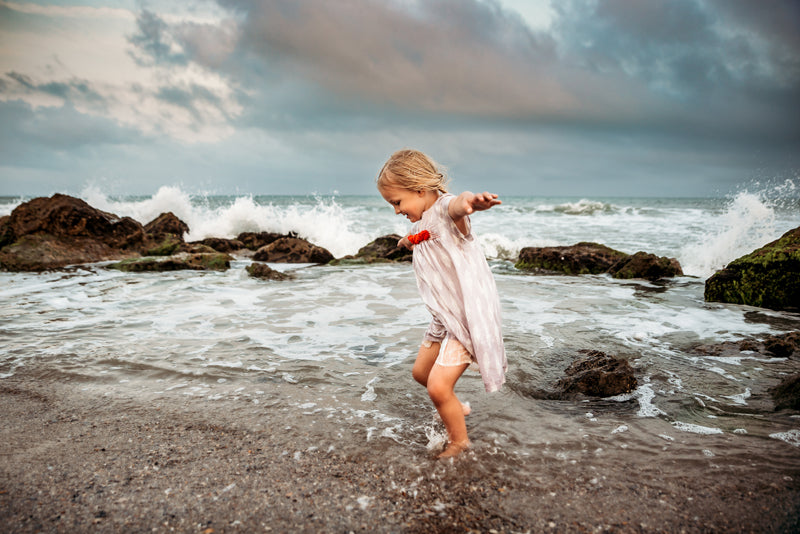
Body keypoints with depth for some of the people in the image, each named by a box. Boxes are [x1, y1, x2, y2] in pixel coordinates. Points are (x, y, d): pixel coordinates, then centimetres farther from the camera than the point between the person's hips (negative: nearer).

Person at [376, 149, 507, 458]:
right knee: (420, 372, 23)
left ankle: (459, 441, 14)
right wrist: (409, 242, 18)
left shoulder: (444, 210, -20)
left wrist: (471, 200, -68)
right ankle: (455, 409, 49)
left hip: (469, 313, -10)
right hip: (444, 315, 10)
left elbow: (458, 204, -49)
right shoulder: (420, 225, 8)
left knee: (438, 385, -12)